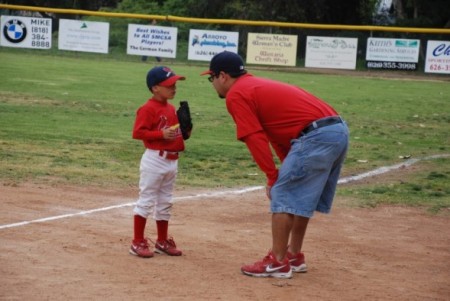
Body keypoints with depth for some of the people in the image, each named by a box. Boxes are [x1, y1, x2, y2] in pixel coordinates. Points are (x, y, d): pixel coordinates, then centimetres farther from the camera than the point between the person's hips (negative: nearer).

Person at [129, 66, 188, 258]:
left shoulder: (171, 109, 12)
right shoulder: (148, 109, -14)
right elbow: (137, 132, -20)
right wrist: (162, 134, -26)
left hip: (172, 161, 8)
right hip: (154, 160, -8)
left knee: (165, 202, 16)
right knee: (146, 200, -2)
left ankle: (162, 241, 26)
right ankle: (138, 242, 4)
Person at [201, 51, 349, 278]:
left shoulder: (236, 95, -2)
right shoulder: (258, 85, 27)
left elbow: (257, 140, -8)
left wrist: (272, 177, -2)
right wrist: (288, 171, 19)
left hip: (316, 136, -10)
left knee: (282, 194, -2)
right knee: (301, 196, 21)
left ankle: (277, 263, 1)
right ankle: (294, 256, 29)